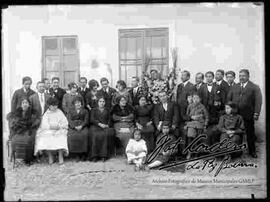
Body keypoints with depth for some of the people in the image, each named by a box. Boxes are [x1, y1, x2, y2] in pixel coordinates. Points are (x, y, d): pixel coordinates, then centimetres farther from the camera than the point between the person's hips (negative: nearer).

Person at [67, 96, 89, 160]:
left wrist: (81, 126, -13)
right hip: (73, 127, 1)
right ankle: (74, 152, -24)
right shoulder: (70, 111, 21)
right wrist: (75, 127, -11)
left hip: (82, 126, -1)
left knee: (84, 134, -33)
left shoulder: (85, 111, 19)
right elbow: (69, 120, 7)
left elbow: (86, 120, 7)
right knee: (71, 135, -32)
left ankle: (83, 153, -27)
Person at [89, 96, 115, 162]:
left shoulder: (107, 110, 25)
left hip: (105, 127, 1)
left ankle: (104, 155, -34)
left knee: (107, 134, -34)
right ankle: (94, 155, -33)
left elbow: (109, 120, 16)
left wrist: (107, 125, -7)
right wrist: (99, 124, -11)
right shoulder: (94, 110, 20)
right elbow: (92, 120, 5)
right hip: (95, 126, -1)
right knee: (95, 135, -35)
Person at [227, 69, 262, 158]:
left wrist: (256, 113, -16)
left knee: (250, 134, 8)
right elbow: (228, 99, 12)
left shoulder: (254, 87, 0)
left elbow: (258, 101, -7)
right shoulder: (234, 87, 13)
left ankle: (252, 151, 23)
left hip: (248, 116, -3)